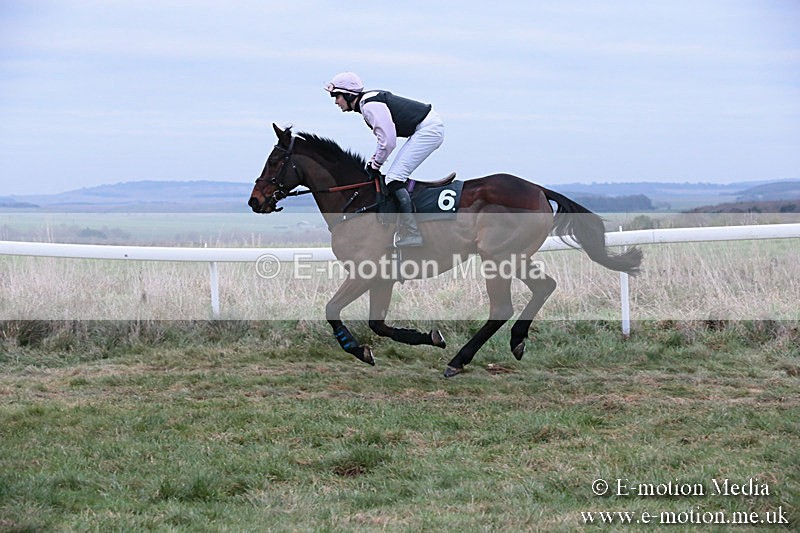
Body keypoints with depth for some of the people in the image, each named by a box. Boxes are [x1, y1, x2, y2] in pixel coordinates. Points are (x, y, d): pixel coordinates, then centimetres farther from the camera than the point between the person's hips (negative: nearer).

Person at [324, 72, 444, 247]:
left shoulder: (370, 105, -17)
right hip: (426, 129, 11)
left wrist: (376, 165, -6)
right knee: (395, 178, 15)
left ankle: (411, 235, -19)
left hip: (428, 129, -11)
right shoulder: (367, 103, 15)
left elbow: (388, 141, -20)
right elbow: (384, 138, 21)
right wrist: (372, 161, 12)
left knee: (394, 180, -14)